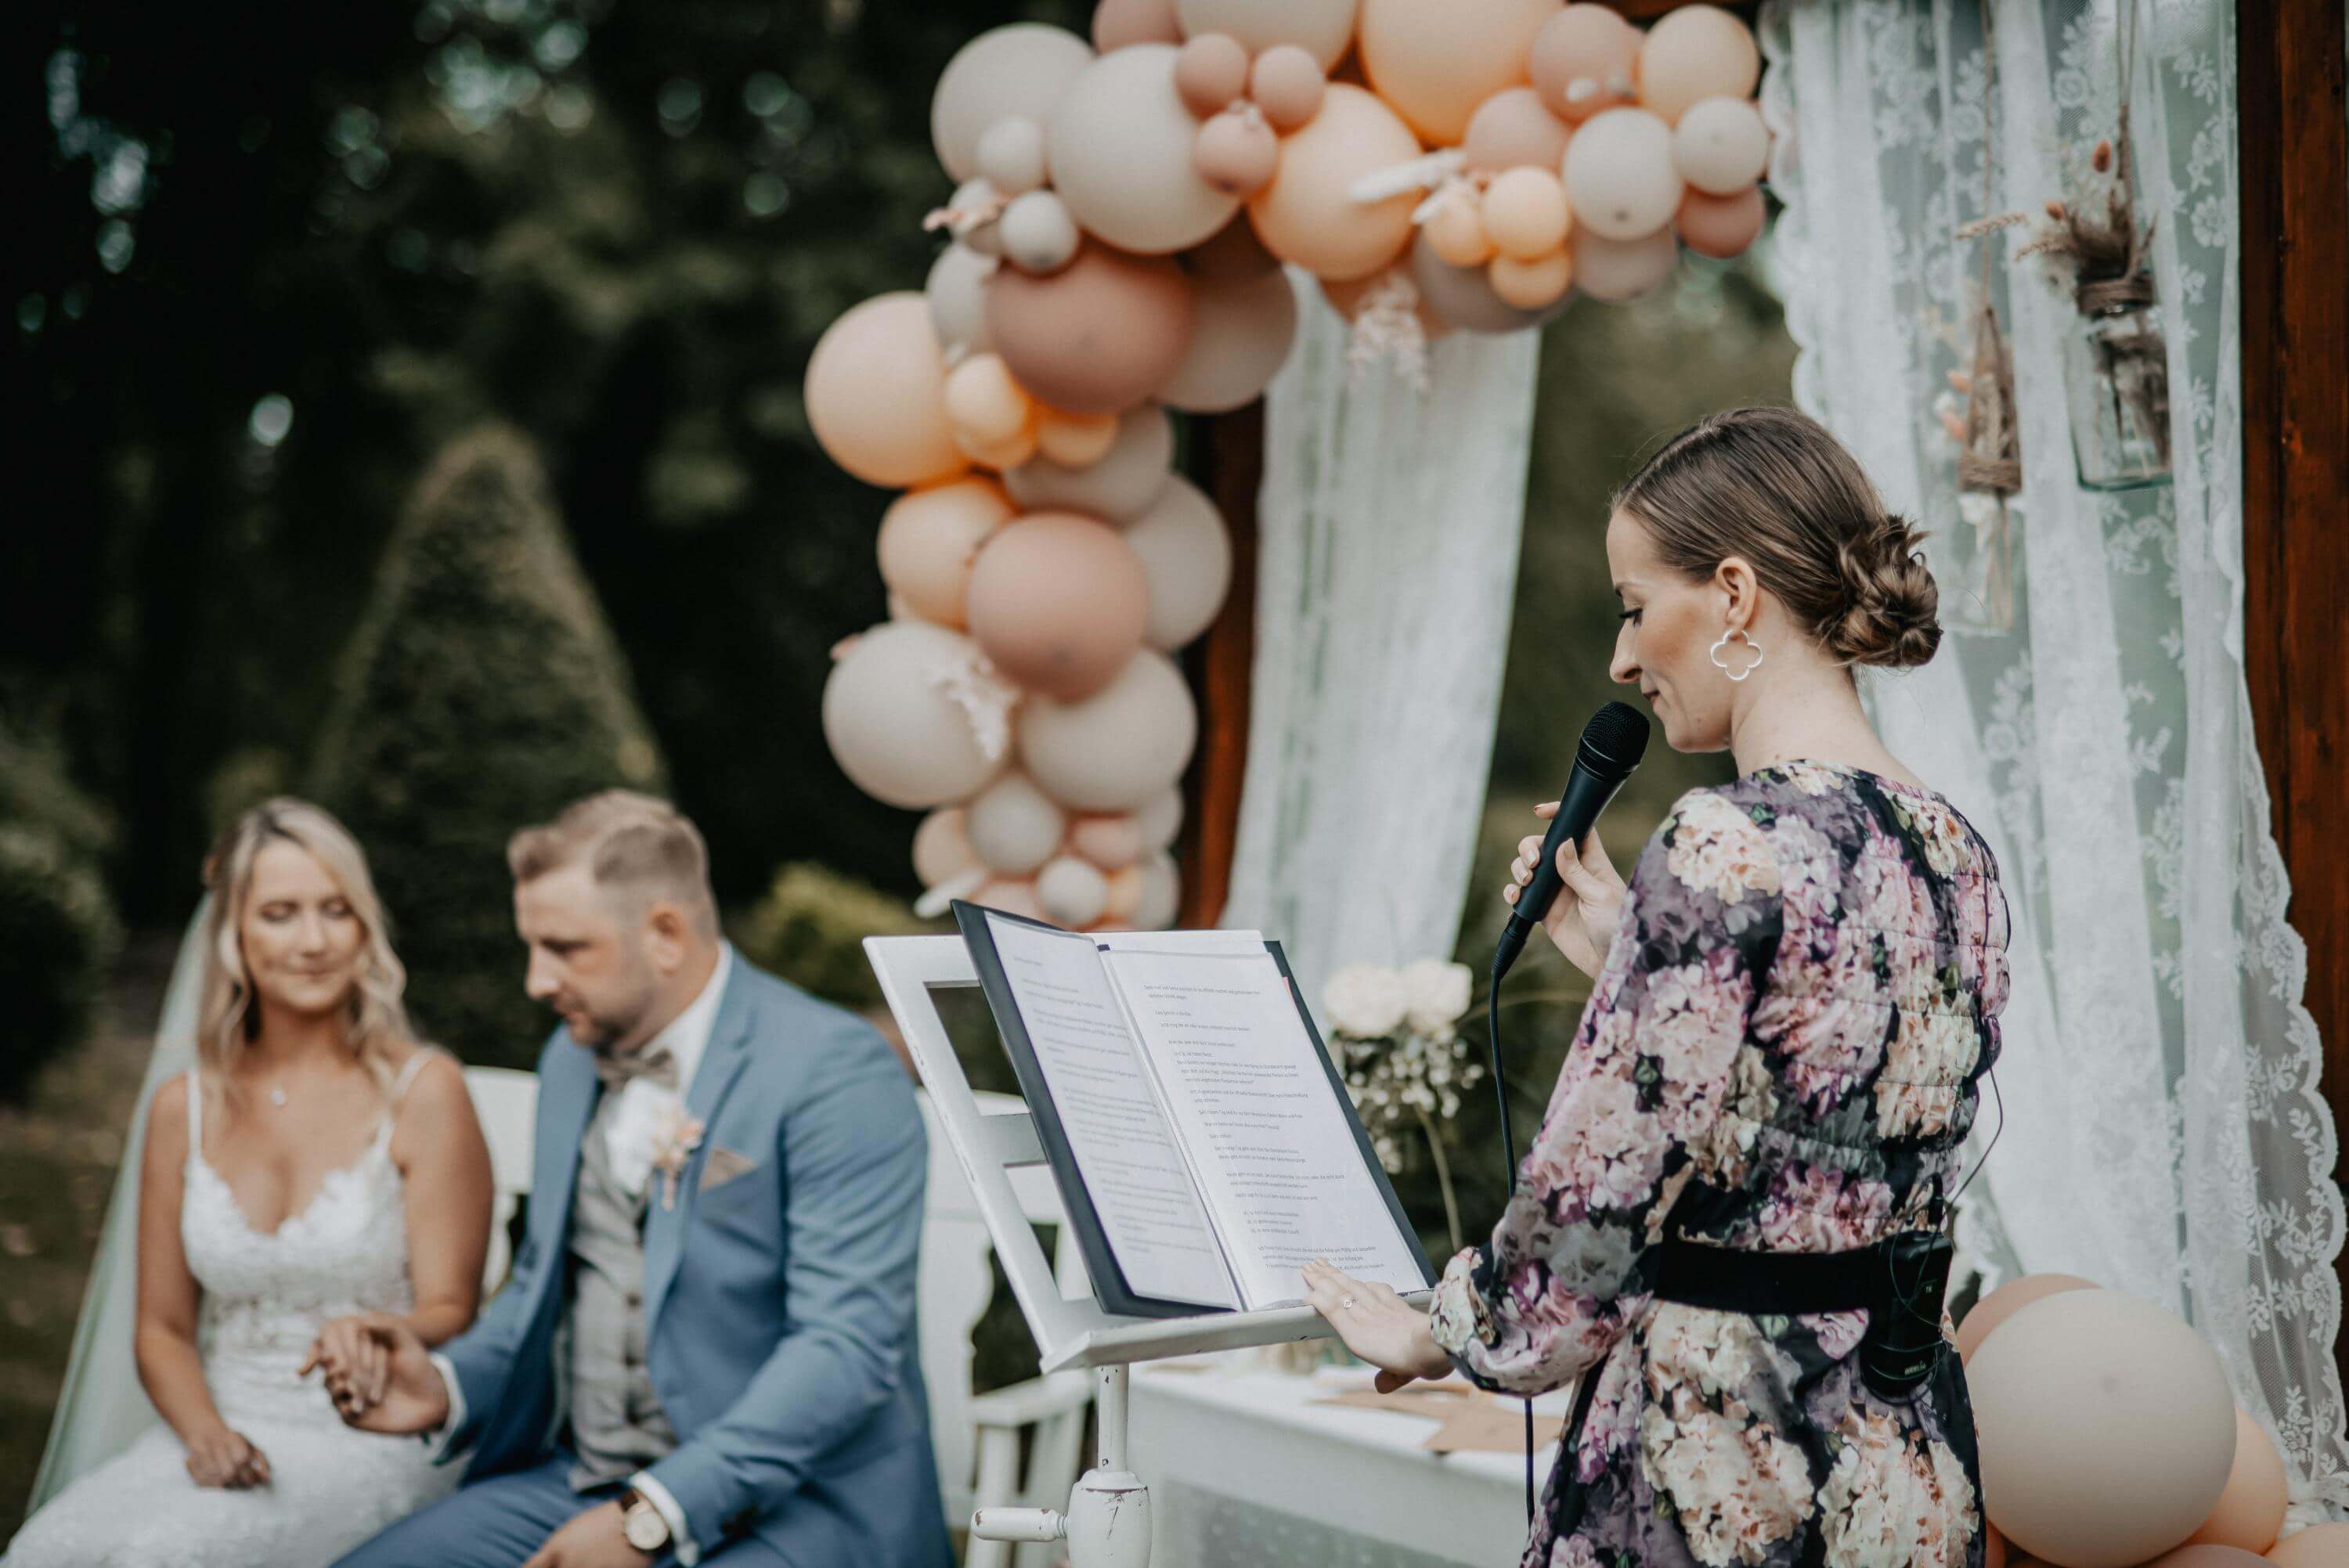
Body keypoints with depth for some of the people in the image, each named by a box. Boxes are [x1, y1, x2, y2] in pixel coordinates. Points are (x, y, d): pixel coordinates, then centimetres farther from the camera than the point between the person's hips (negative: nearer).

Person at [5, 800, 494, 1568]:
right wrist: (203, 1430, -6)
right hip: (223, 1434, 4)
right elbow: (161, 1325, 14)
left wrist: (377, 1334, -27)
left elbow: (451, 1313, -4)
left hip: (370, 1441, -4)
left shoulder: (422, 1091, -4)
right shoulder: (184, 1107, 9)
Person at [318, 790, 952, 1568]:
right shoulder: (574, 1055, 14)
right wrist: (448, 1386, 3)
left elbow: (848, 1346, -19)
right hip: (577, 1481, 7)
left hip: (788, 1502, -7)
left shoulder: (835, 1072, -12)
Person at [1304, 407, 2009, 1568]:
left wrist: (1446, 1334, 2)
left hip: (1721, 1469, -8)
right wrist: (1626, 958, 15)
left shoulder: (1728, 847, -19)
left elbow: (1601, 1185, -16)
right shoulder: (1959, 859, 6)